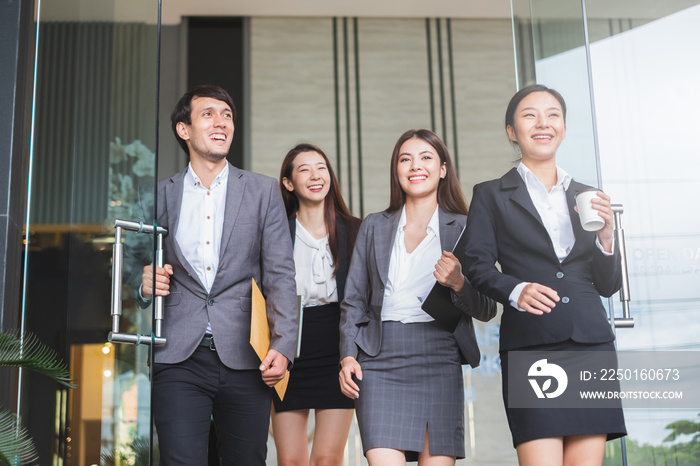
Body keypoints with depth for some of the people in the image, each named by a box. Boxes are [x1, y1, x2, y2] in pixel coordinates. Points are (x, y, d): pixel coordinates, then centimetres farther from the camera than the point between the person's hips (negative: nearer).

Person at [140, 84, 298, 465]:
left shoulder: (263, 191, 9)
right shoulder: (161, 194, 11)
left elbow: (280, 275, 3)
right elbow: (148, 269, 19)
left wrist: (283, 345, -8)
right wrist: (146, 283, -6)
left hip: (244, 357, 0)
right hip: (179, 359, 0)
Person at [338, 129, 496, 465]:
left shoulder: (464, 228, 8)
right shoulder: (374, 227, 15)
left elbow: (486, 310, 6)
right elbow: (354, 301, 15)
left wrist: (459, 284, -14)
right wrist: (348, 355, 2)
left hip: (439, 360, -1)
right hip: (380, 359, 1)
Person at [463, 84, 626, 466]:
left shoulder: (587, 197, 18)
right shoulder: (490, 195, 10)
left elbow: (608, 285, 15)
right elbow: (478, 266, 0)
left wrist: (605, 237, -3)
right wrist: (516, 291, -19)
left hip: (591, 342, 3)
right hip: (531, 344, -3)